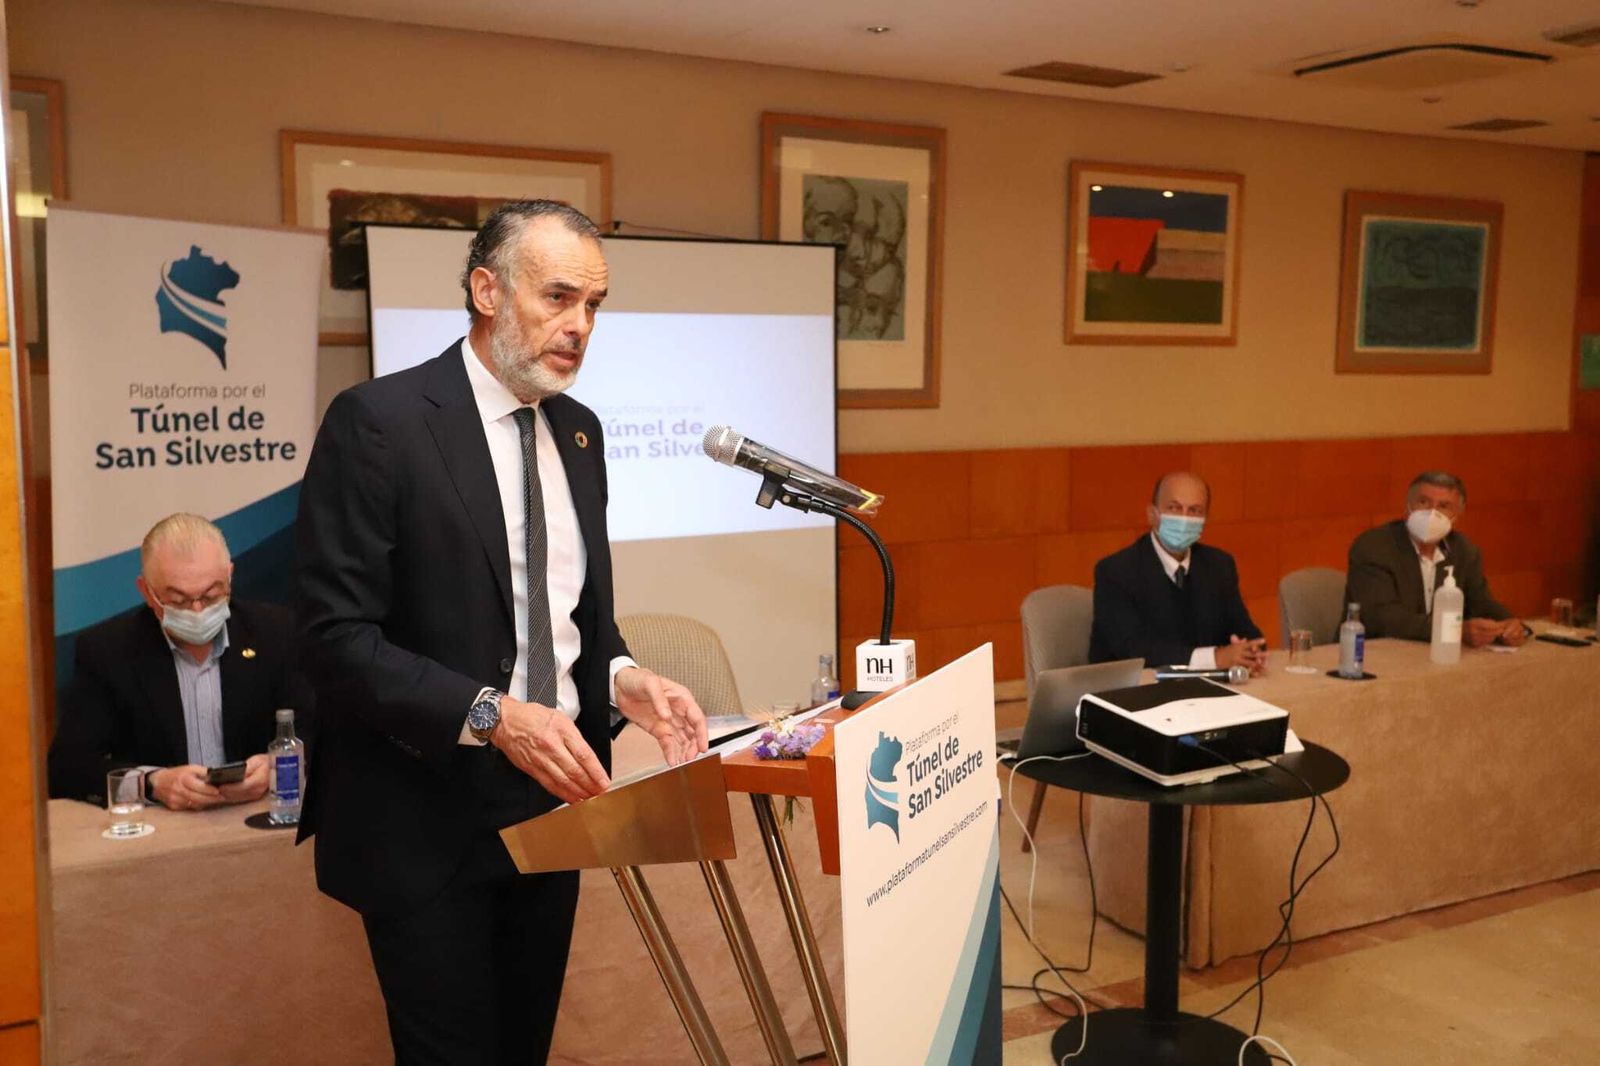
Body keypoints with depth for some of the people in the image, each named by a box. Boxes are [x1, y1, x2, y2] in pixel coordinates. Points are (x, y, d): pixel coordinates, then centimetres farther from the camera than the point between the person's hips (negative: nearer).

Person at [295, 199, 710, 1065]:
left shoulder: (578, 432, 8)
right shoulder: (379, 422, -14)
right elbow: (337, 637, -18)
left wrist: (621, 679, -5)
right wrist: (490, 715, -27)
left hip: (549, 804, 7)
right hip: (426, 816, -6)